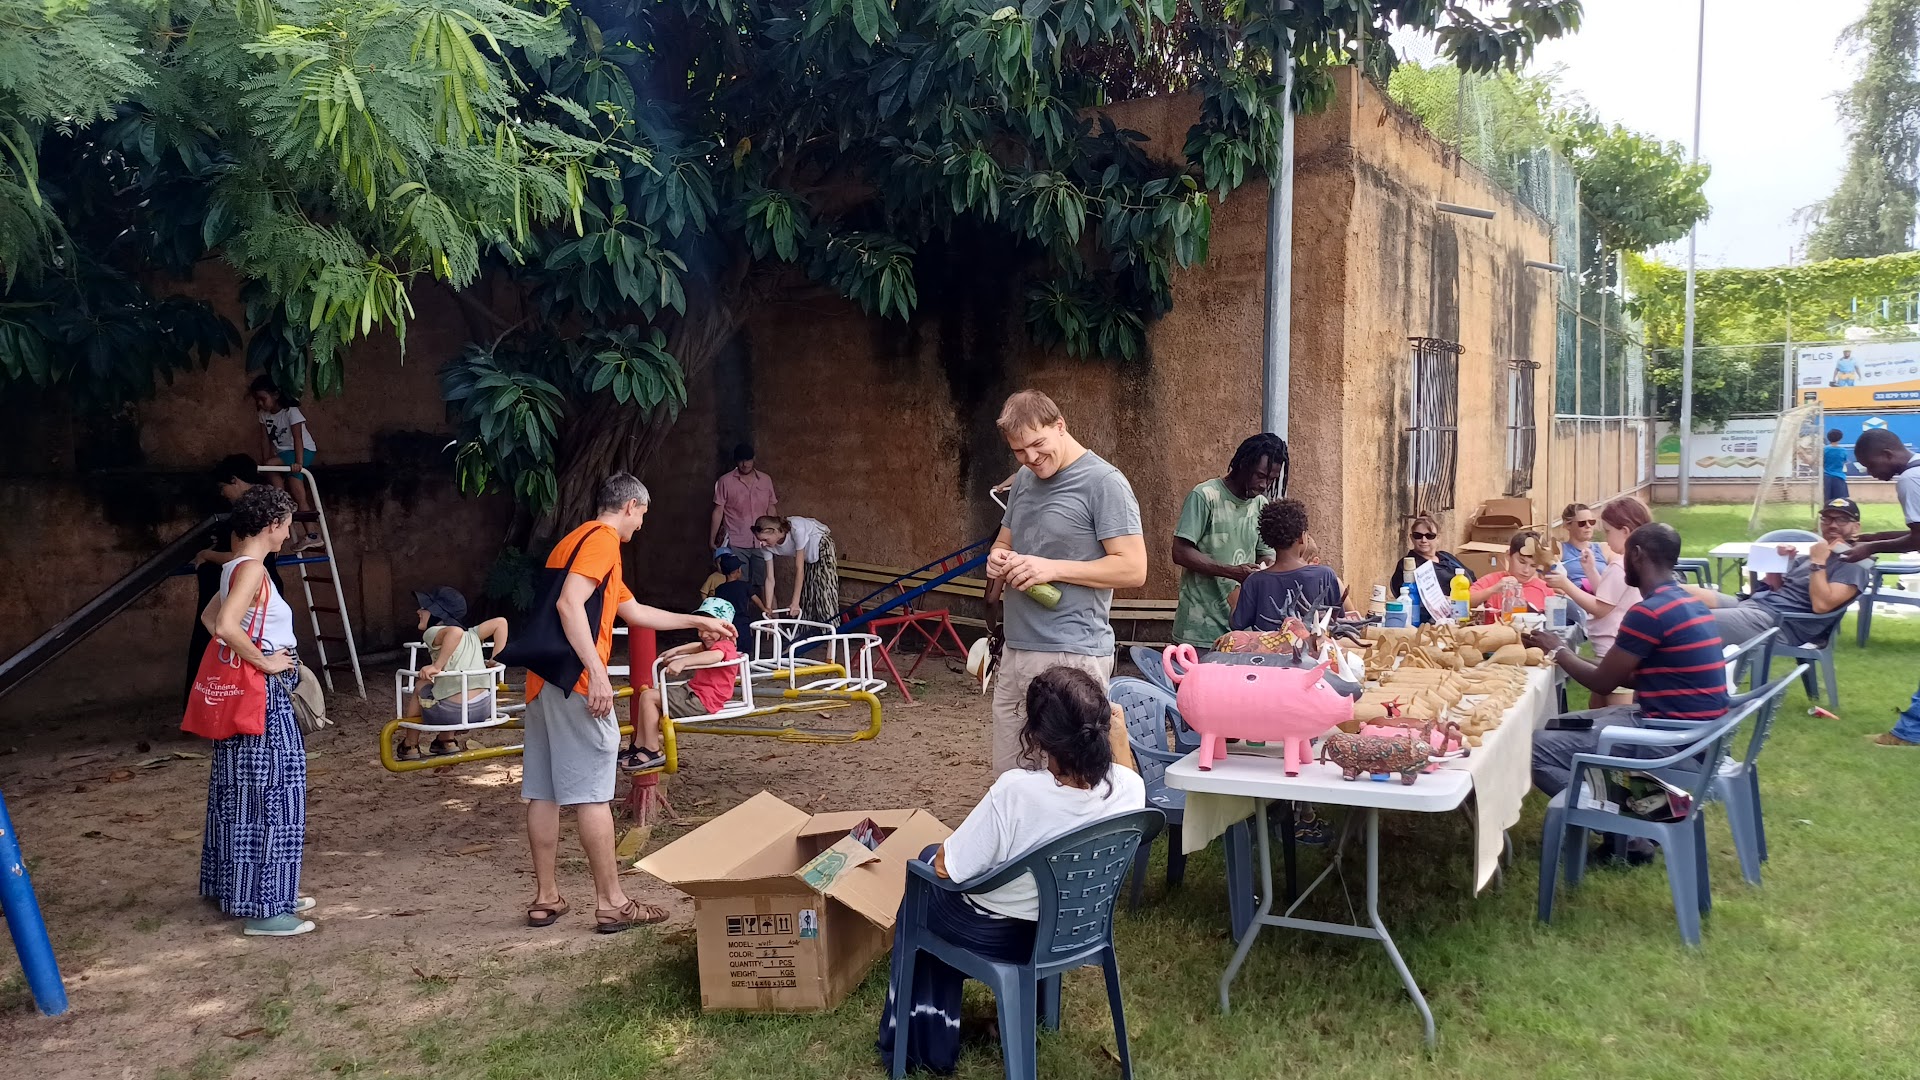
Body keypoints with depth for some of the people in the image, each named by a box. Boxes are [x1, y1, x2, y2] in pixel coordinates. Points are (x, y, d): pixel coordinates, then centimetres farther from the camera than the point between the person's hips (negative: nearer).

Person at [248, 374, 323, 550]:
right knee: (299, 496, -3)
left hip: (303, 451, -6)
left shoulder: (291, 411, -20)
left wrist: (298, 462, -38)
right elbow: (266, 439, -1)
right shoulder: (264, 414, 0)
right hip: (283, 453, 6)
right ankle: (313, 534, -5)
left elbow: (298, 438, -29)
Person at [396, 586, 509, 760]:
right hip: (485, 708, 7)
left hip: (454, 712, -6)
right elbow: (500, 623, 12)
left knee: (420, 685, 24)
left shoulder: (432, 633, -4)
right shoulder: (471, 635, 16)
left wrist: (436, 666, -20)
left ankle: (409, 745, 34)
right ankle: (447, 740, 37)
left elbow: (455, 631, -25)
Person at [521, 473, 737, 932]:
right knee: (592, 793, -6)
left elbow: (634, 611, 31)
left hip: (542, 680, 10)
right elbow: (569, 603, -21)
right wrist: (597, 673, -24)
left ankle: (545, 898, 15)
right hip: (576, 681, -10)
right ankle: (611, 903, -2)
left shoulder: (576, 540, 25)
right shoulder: (602, 539, -6)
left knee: (543, 791, 10)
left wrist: (698, 621, 36)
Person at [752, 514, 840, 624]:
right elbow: (770, 579, -21)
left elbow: (799, 569, -37)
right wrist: (768, 609, -24)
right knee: (805, 593, 0)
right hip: (806, 555, 5)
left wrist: (795, 602, -36)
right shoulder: (767, 546, -25)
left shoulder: (796, 530, -41)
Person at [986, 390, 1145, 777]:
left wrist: (1052, 568, -18)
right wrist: (998, 560, 3)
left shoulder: (1104, 482, -9)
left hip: (1071, 656, -8)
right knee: (1008, 775, 11)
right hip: (1014, 651, 8)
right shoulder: (1024, 480, 15)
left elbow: (1133, 569, -13)